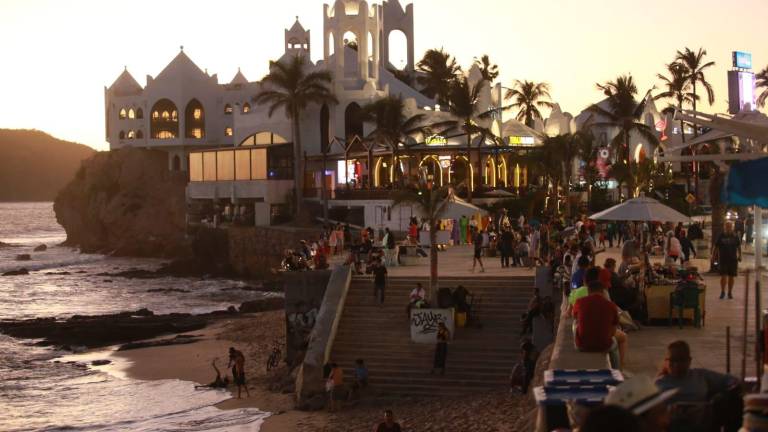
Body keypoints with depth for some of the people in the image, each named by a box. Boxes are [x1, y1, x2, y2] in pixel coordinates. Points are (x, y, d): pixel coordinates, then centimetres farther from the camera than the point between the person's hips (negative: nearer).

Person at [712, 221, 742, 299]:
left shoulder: (735, 237, 5)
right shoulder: (721, 236, 2)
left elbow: (739, 247, 13)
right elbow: (715, 246, 7)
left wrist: (739, 256, 5)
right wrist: (713, 255, -2)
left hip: (733, 259, 2)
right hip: (723, 259, -1)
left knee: (731, 276, 5)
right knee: (723, 276, -9)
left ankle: (730, 293, 17)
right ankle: (722, 292, 5)